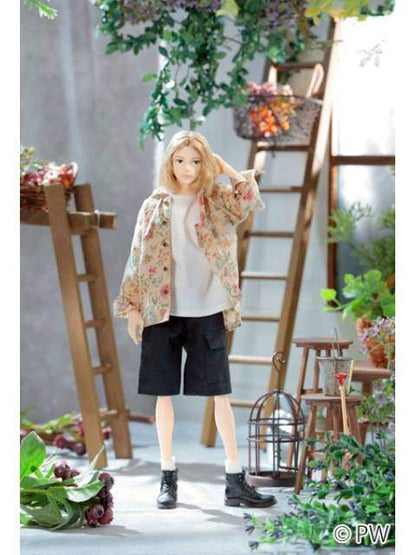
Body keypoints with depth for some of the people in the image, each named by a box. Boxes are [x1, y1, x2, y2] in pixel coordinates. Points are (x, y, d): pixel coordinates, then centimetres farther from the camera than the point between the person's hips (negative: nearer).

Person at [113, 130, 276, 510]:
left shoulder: (217, 202, 3)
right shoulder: (155, 206, 6)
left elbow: (254, 201, -17)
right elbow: (139, 258, 6)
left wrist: (223, 166, -7)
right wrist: (132, 307, 1)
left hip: (208, 313, -1)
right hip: (162, 312, 1)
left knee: (221, 393, 1)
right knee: (165, 393, 6)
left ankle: (235, 479, 4)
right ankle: (168, 476, 16)